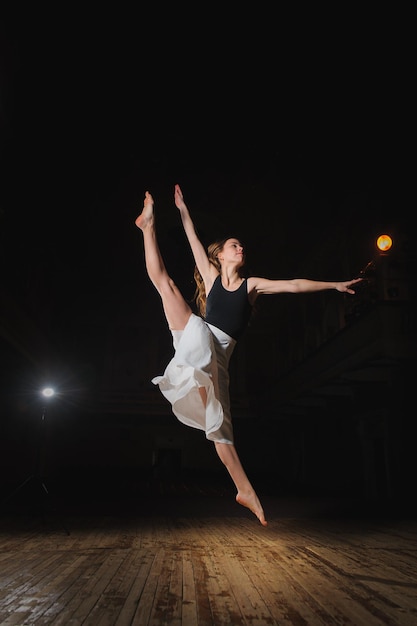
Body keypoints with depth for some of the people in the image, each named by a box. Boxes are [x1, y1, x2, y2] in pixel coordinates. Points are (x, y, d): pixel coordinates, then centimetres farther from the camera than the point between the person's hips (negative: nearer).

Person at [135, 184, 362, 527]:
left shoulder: (252, 284, 15)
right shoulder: (211, 276, 13)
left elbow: (294, 285, 12)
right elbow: (194, 240, 13)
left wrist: (334, 284, 10)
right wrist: (182, 209, 12)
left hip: (219, 355, 1)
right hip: (198, 336, -1)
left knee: (220, 424, -3)